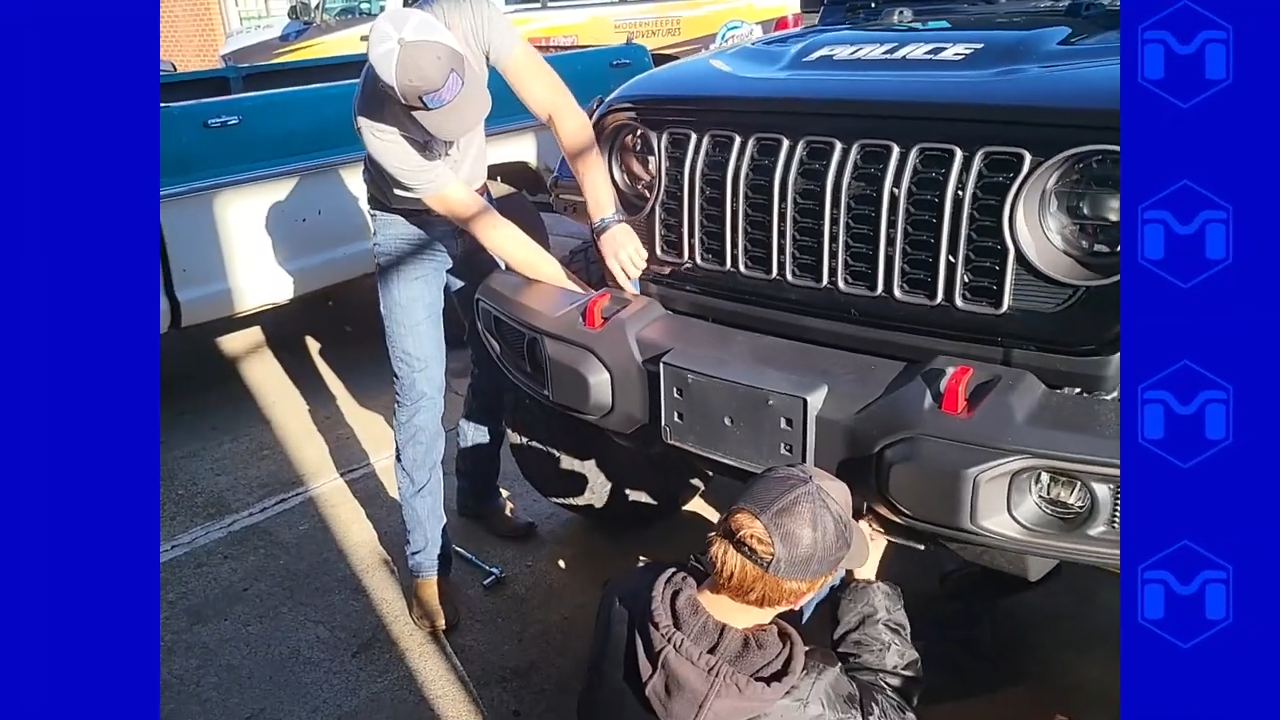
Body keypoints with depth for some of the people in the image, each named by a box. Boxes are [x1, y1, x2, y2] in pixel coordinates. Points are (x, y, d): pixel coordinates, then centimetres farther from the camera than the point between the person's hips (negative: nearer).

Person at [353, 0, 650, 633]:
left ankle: (478, 494, 32)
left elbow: (560, 111, -28)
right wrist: (579, 292, -29)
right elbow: (481, 224, -32)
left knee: (497, 362, 10)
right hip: (408, 230, -5)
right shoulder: (379, 118, -36)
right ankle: (427, 564, 3)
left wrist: (607, 221, -38)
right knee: (422, 395, -9)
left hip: (472, 207, 5)